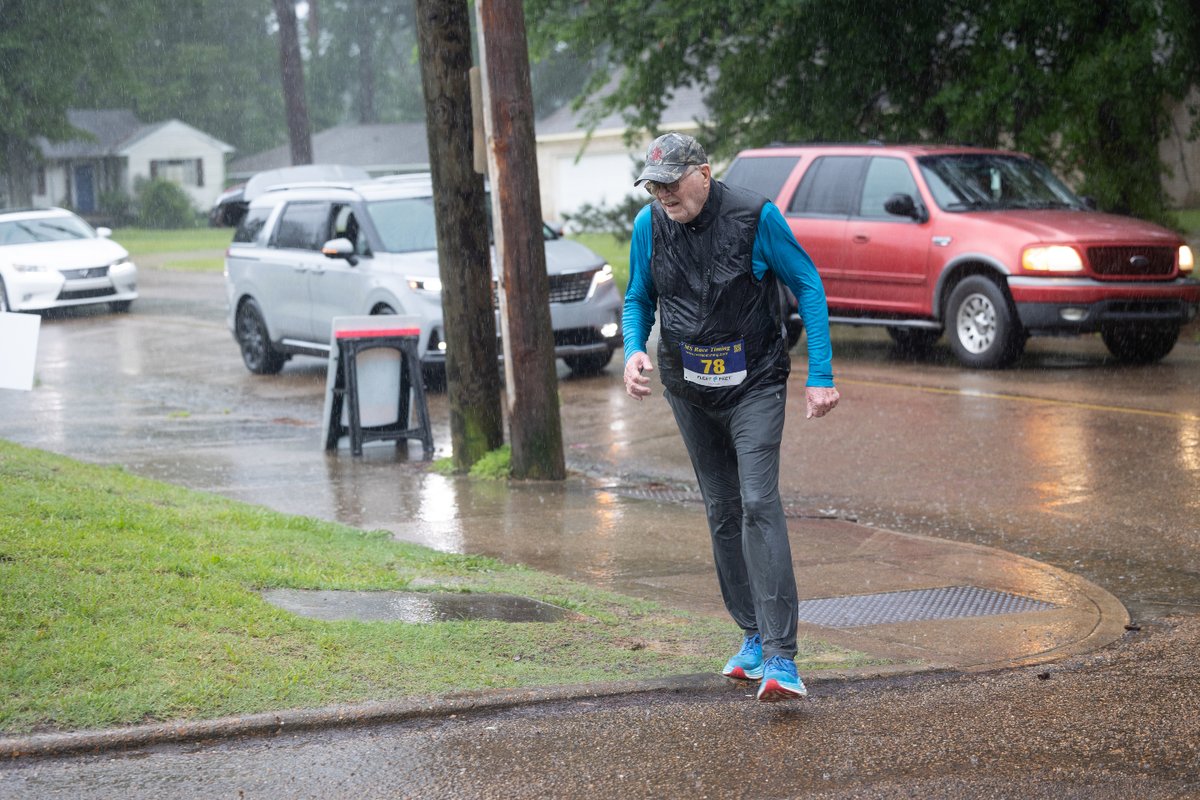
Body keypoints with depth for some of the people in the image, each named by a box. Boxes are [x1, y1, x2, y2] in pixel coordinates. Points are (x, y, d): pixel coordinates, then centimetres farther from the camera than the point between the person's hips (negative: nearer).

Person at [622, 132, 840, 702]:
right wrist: (634, 350, -11)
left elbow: (808, 288, -6)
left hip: (754, 386, -5)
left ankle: (781, 657, -24)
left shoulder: (755, 217, -15)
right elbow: (638, 300, 11)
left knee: (759, 504, -18)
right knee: (722, 512, 11)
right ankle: (754, 635, 24)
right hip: (690, 390, 5)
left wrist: (820, 376, -11)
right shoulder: (649, 226, -4)